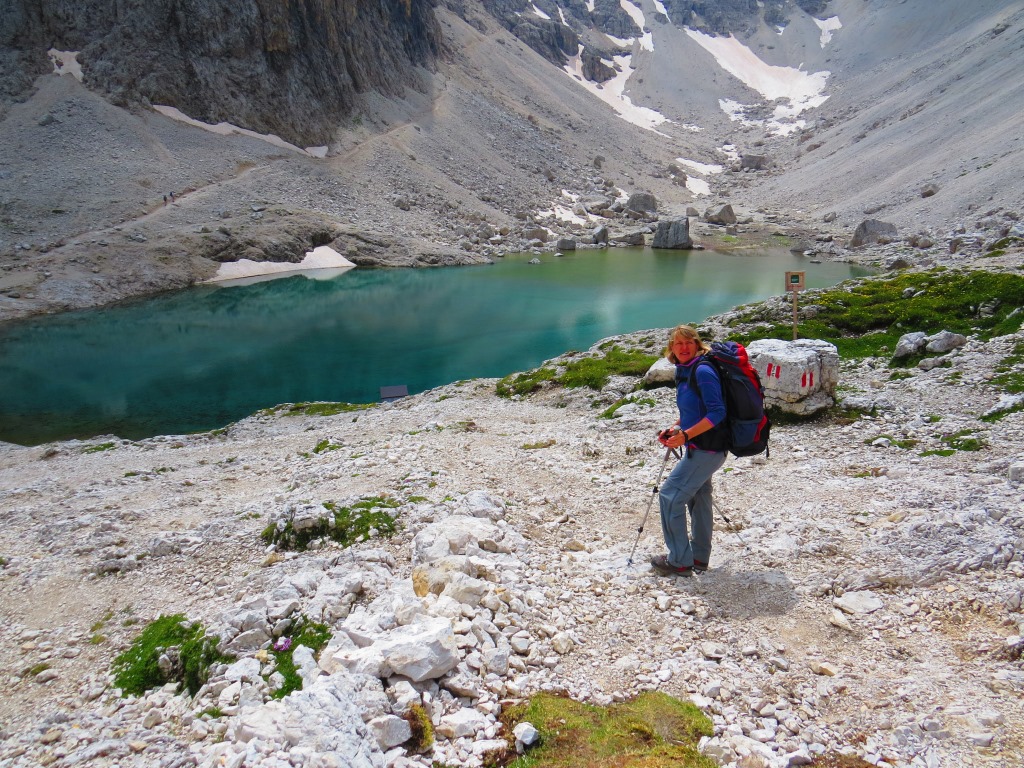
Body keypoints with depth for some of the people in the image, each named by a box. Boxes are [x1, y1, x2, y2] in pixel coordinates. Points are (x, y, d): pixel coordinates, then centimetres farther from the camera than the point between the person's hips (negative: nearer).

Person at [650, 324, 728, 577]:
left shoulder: (703, 371, -19)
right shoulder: (685, 372, 10)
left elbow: (717, 413, -24)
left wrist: (685, 435, -26)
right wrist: (674, 429, 5)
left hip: (706, 449, -10)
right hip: (699, 449, 10)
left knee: (670, 495, -7)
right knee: (698, 499, 17)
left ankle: (680, 561, 2)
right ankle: (699, 557, 31)